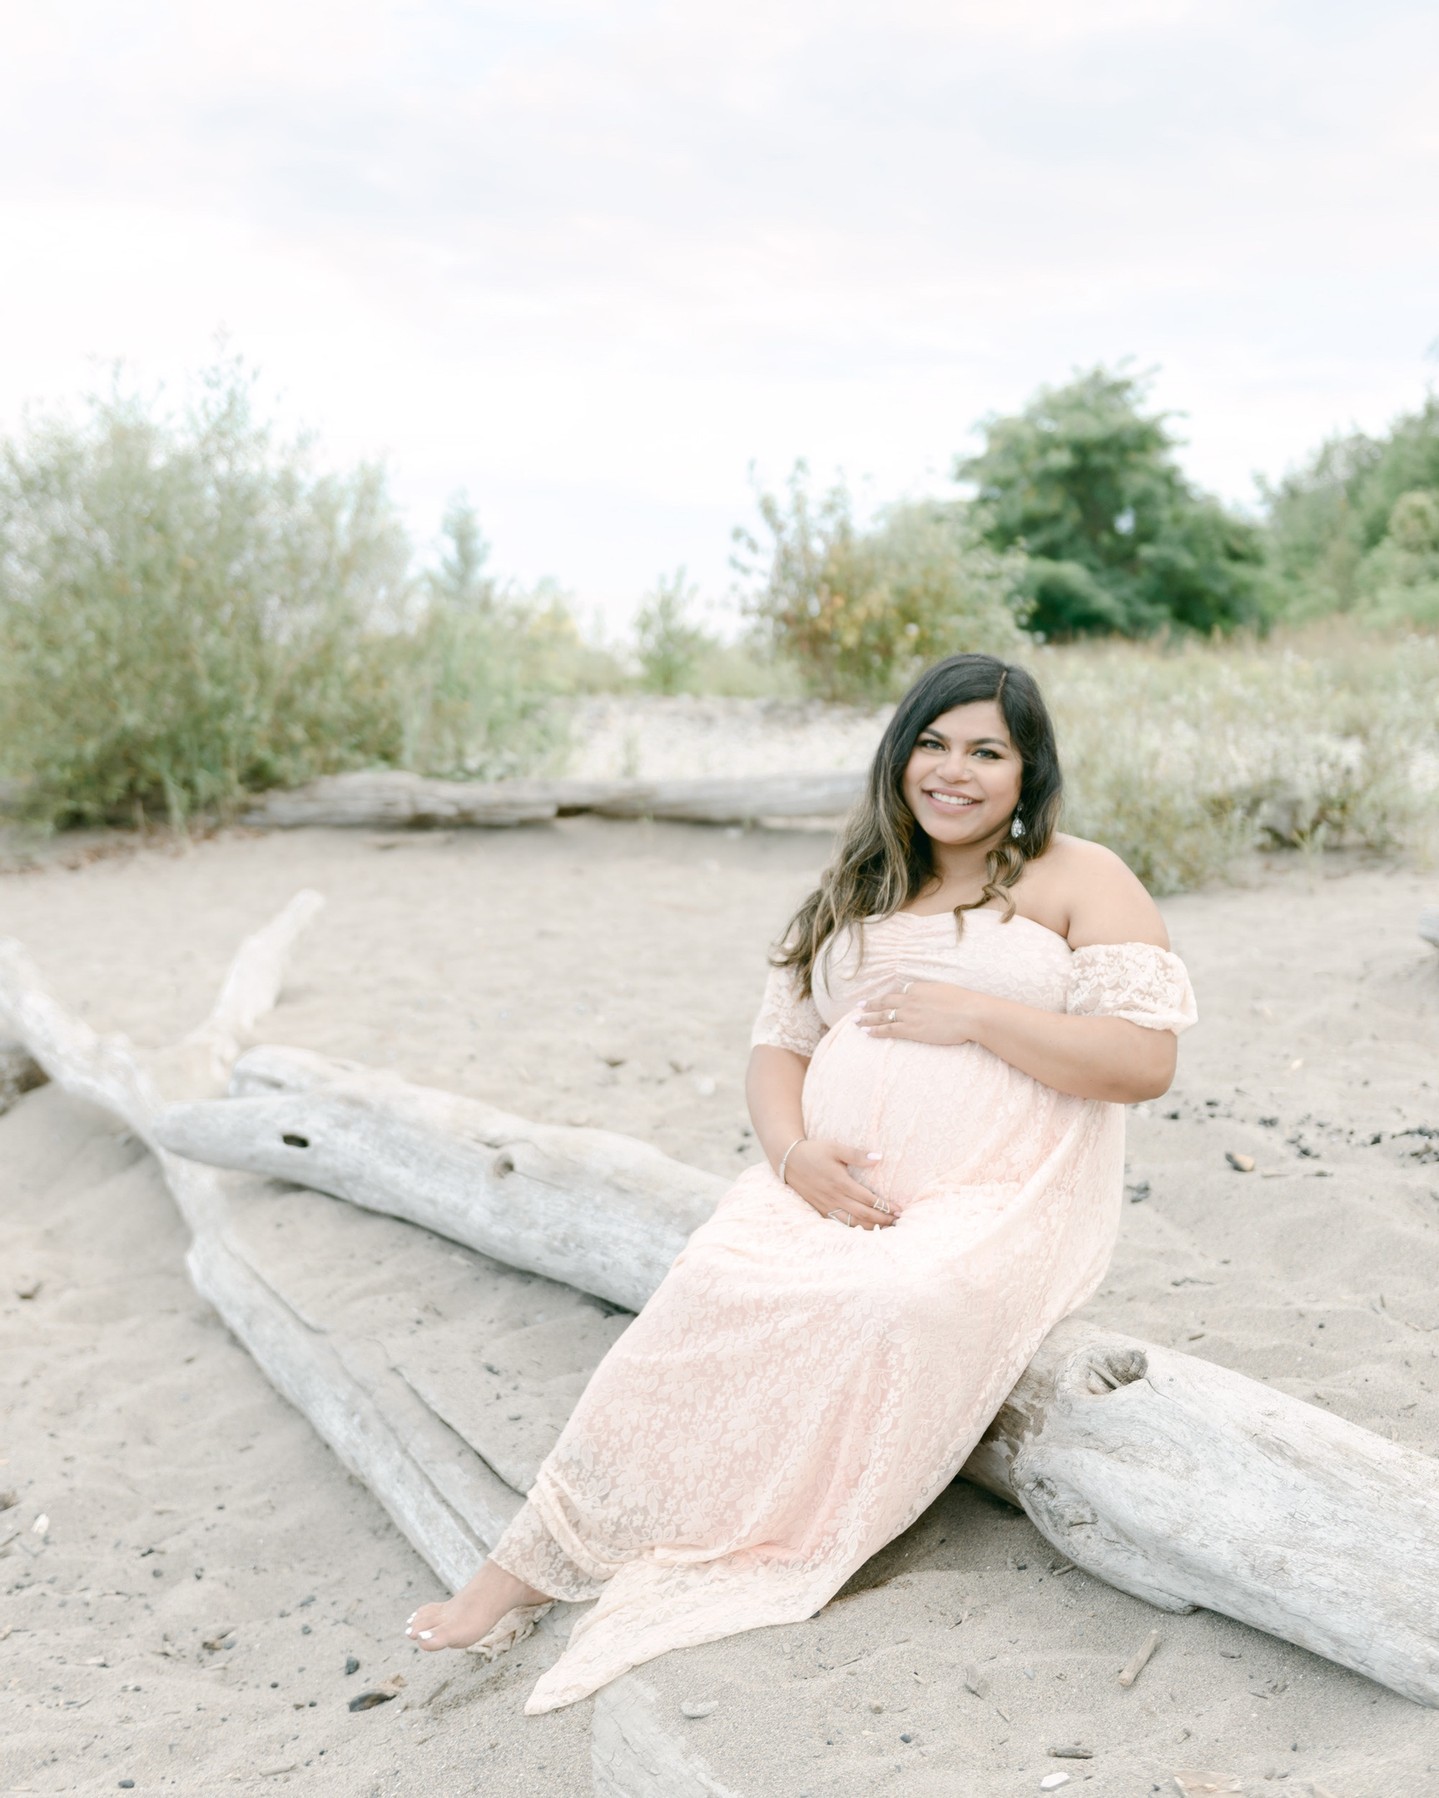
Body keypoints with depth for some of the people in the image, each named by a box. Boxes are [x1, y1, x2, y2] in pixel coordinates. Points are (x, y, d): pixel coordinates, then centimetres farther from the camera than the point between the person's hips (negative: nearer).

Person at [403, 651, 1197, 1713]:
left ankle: (770, 1548, -20)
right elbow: (780, 1043, 15)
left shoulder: (1078, 881, 5)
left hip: (1001, 1204, -3)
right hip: (838, 1186, 4)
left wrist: (976, 1013, -13)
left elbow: (1148, 1059, -6)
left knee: (902, 1305, -37)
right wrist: (793, 1152, -7)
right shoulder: (859, 892, 21)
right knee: (719, 1288, -27)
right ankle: (538, 1557, -23)